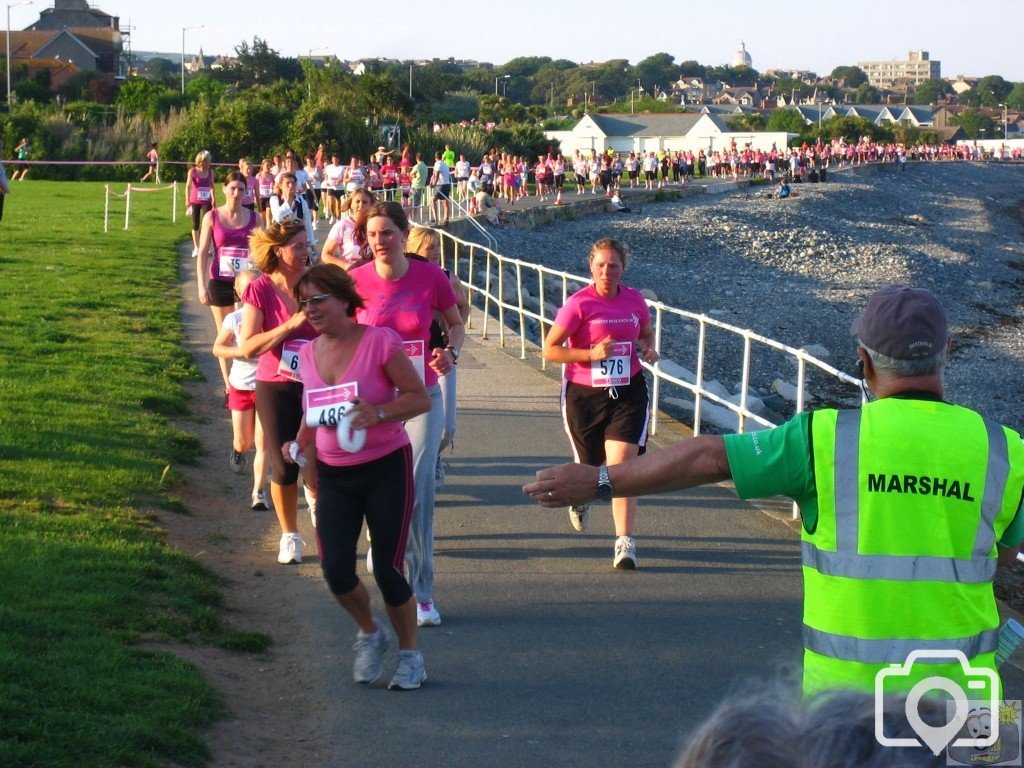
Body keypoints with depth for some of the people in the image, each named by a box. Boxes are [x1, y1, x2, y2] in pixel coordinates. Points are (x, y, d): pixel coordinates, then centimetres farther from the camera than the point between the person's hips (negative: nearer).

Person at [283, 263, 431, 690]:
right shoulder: (308, 354, 4)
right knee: (336, 572, -7)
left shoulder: (379, 342, -13)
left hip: (386, 469, -4)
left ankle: (410, 654, 19)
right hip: (333, 475, 5)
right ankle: (369, 634, 24)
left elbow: (420, 398, -12)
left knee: (387, 570, -5)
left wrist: (379, 412, -28)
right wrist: (300, 444, -1)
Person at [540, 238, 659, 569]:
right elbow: (550, 350, -11)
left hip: (628, 392, 1)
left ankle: (625, 542, -11)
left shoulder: (634, 300, 3)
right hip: (583, 394, -1)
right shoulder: (579, 303, -10)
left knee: (621, 465, -13)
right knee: (590, 465, 13)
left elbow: (646, 333, 24)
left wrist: (648, 349, 1)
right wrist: (592, 354, -22)